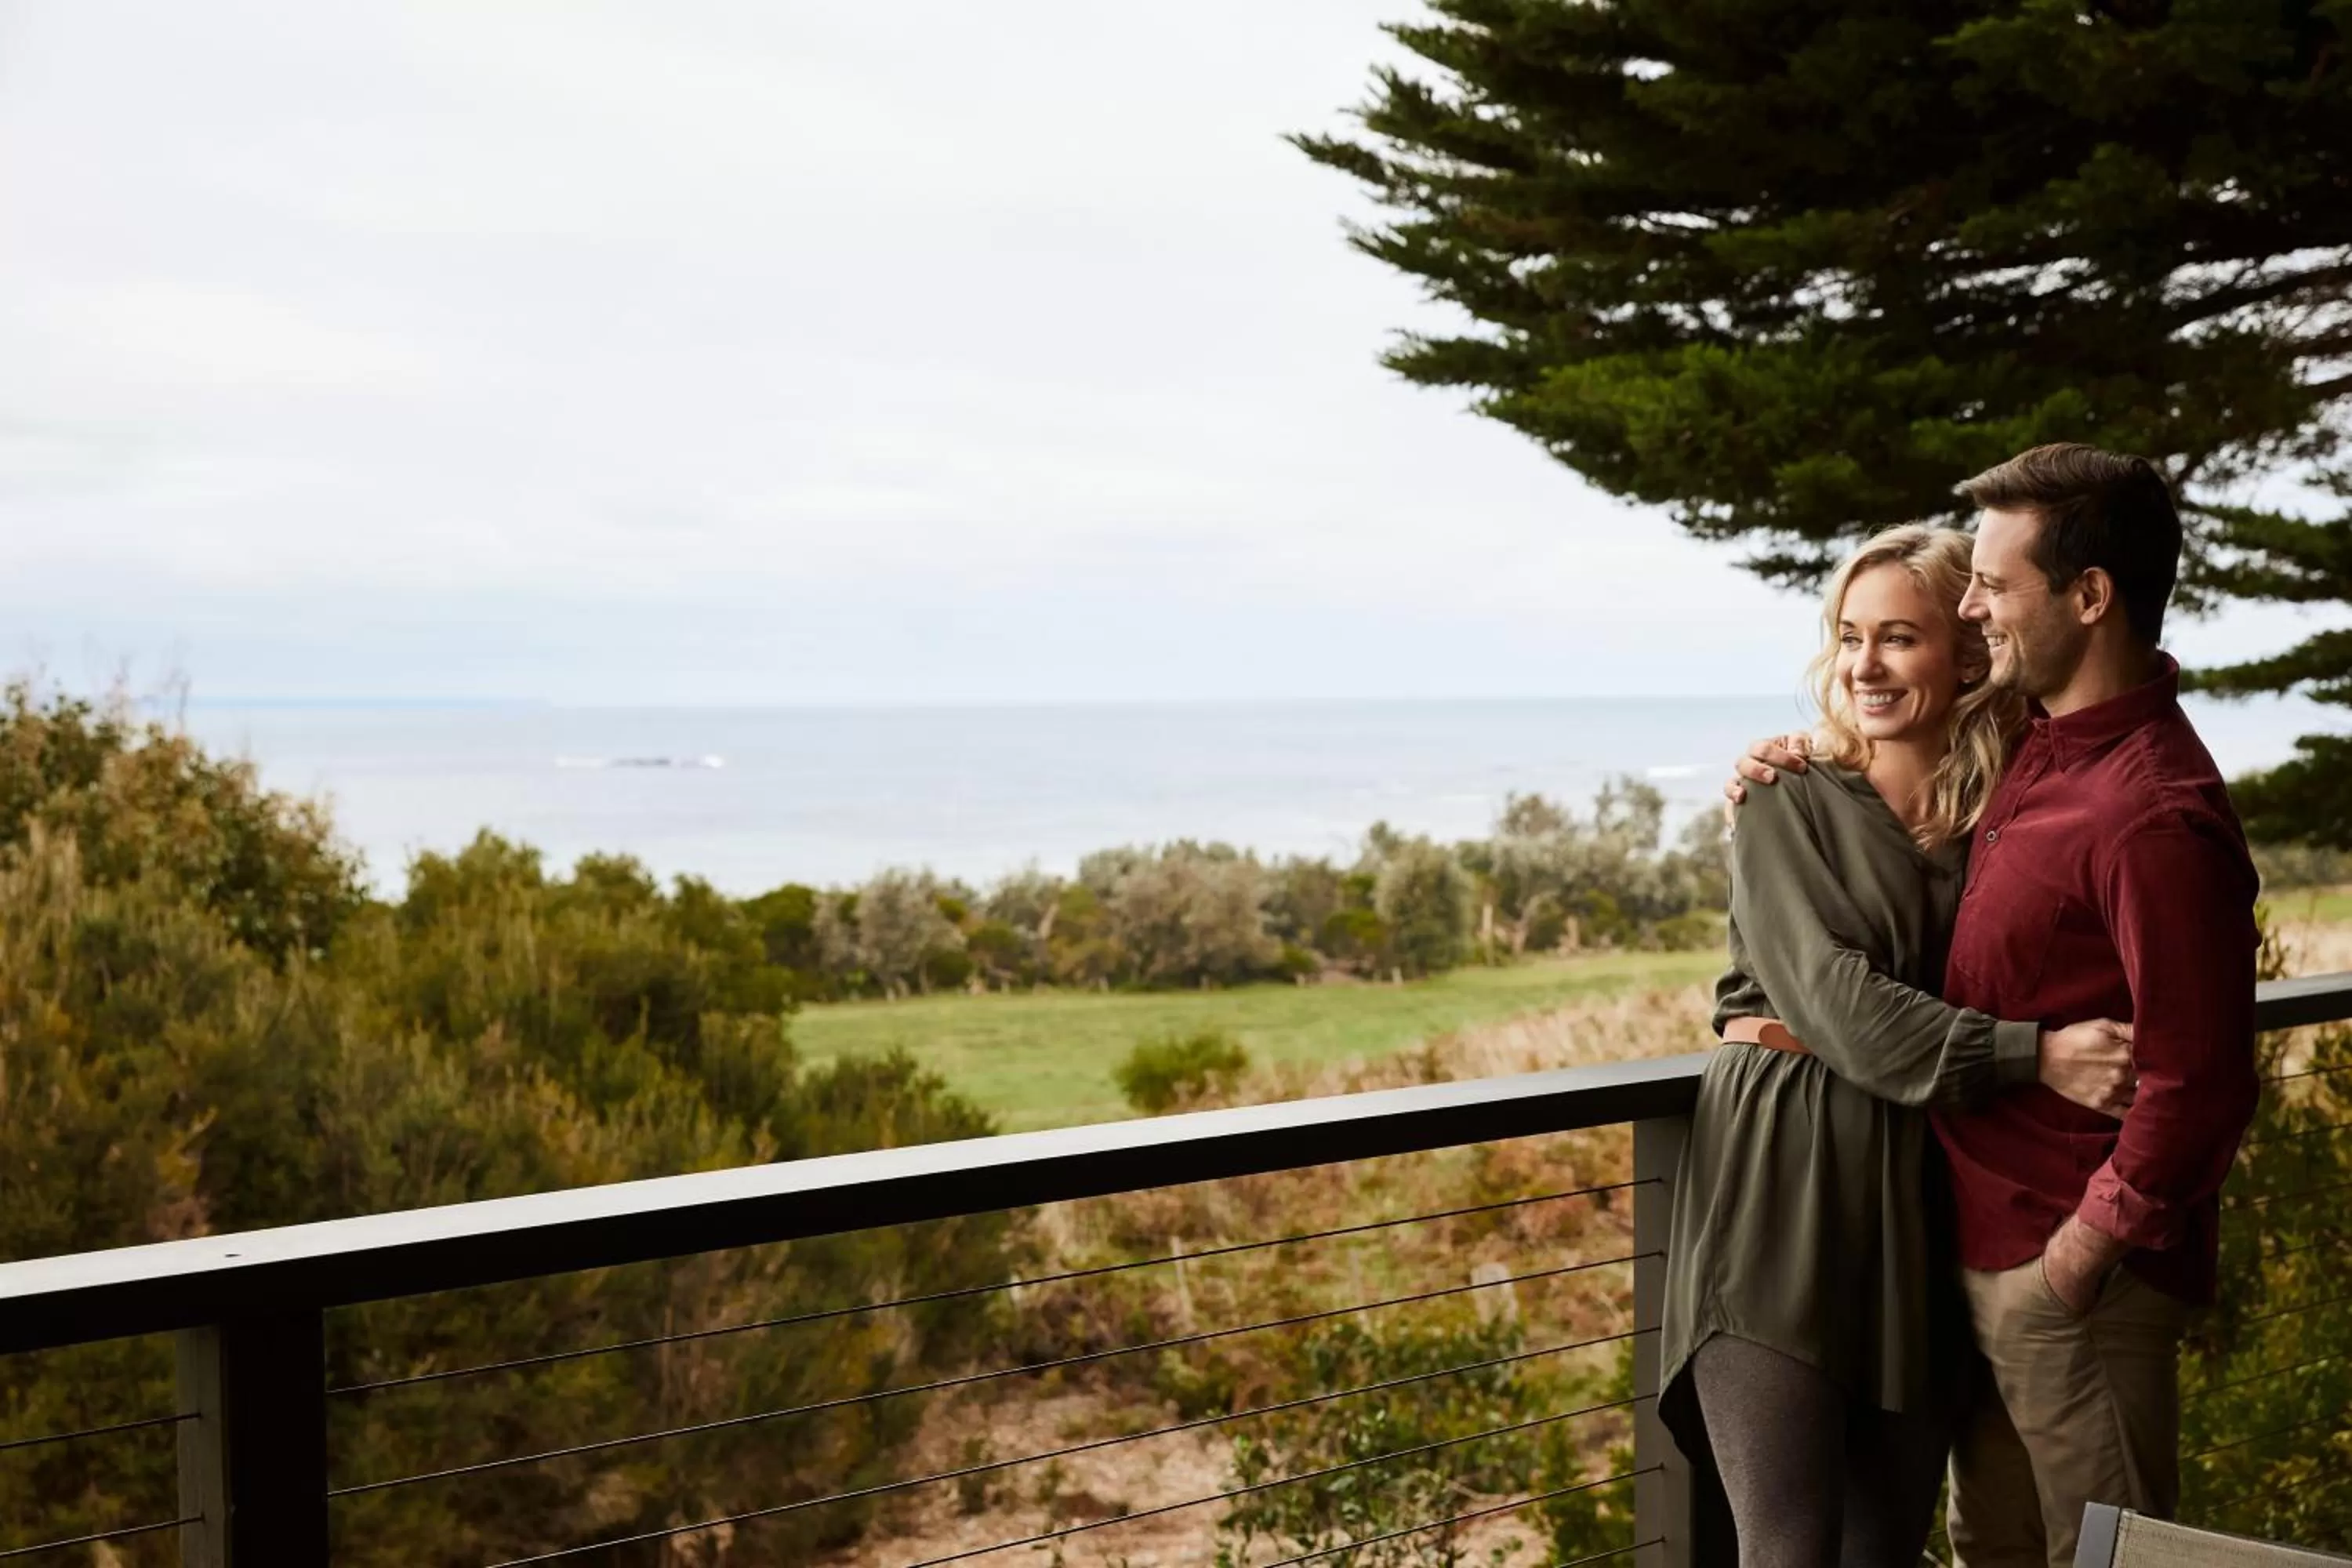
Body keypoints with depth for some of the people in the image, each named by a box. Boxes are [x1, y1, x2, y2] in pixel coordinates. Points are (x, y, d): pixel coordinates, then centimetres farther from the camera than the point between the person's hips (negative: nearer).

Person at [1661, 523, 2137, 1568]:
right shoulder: (1789, 813, 0)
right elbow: (1835, 995, -12)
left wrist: (1853, 1034, -10)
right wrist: (2035, 1056, -23)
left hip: (1922, 1226, 3)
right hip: (1781, 1216, -3)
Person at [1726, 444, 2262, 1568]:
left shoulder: (2156, 818, -24)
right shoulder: (2045, 748, 6)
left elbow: (2197, 1086, -25)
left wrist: (2078, 1253, -17)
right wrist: (1793, 787, 9)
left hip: (2073, 1275, -9)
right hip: (1987, 1248, 9)